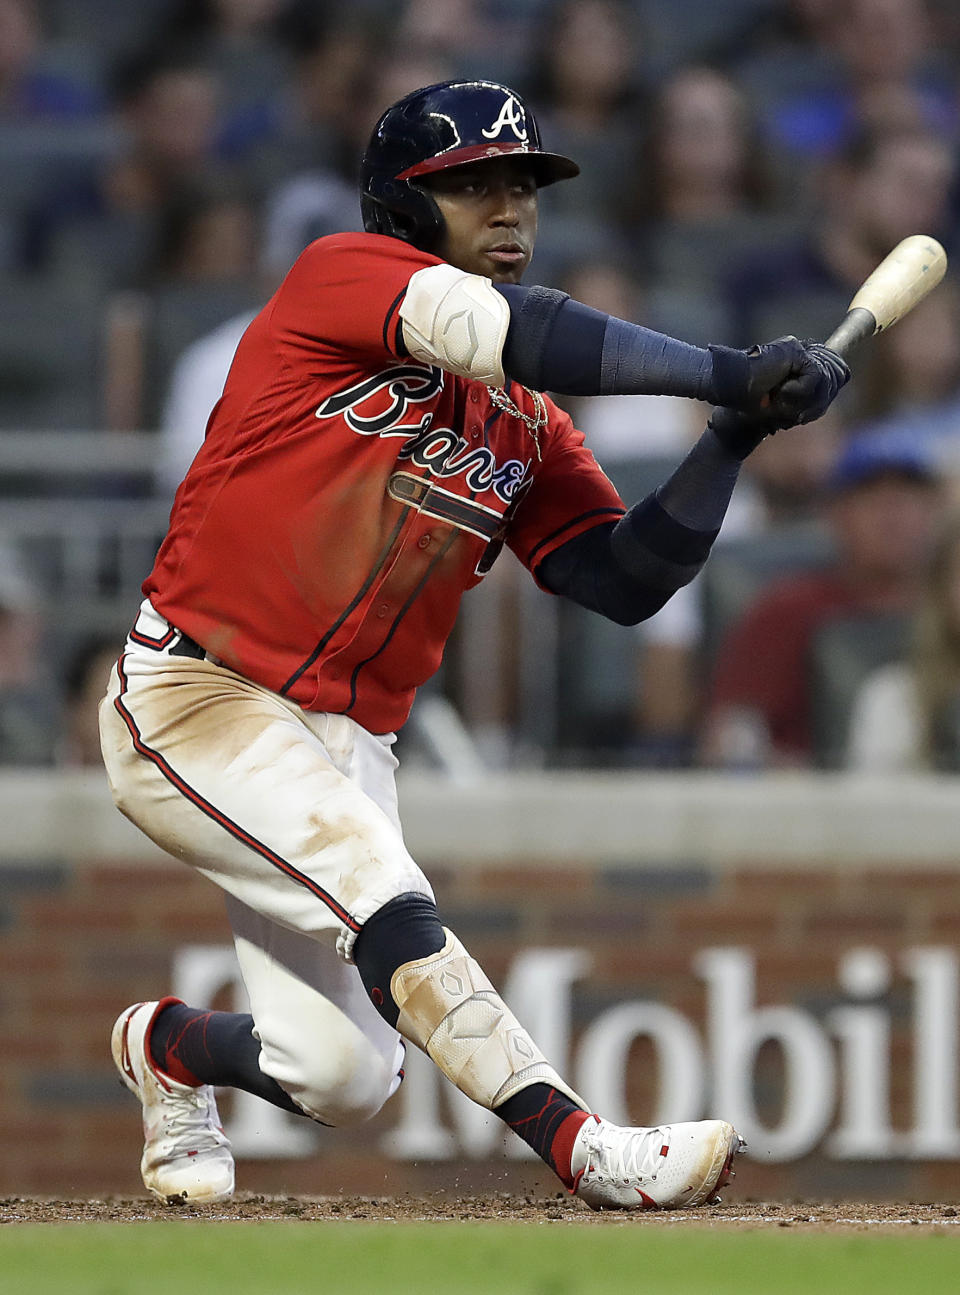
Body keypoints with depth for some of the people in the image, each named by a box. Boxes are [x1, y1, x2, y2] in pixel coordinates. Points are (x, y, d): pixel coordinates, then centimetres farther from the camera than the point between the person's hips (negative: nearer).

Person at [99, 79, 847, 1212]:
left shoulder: (522, 432, 12)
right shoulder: (339, 276, -7)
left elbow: (625, 581, 2)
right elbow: (504, 331, -24)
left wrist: (731, 439, -10)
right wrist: (726, 375, -24)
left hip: (348, 740, 7)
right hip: (195, 697, -7)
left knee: (345, 1079, -1)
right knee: (384, 894, -29)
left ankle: (167, 1047, 30)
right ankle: (590, 1153, -30)